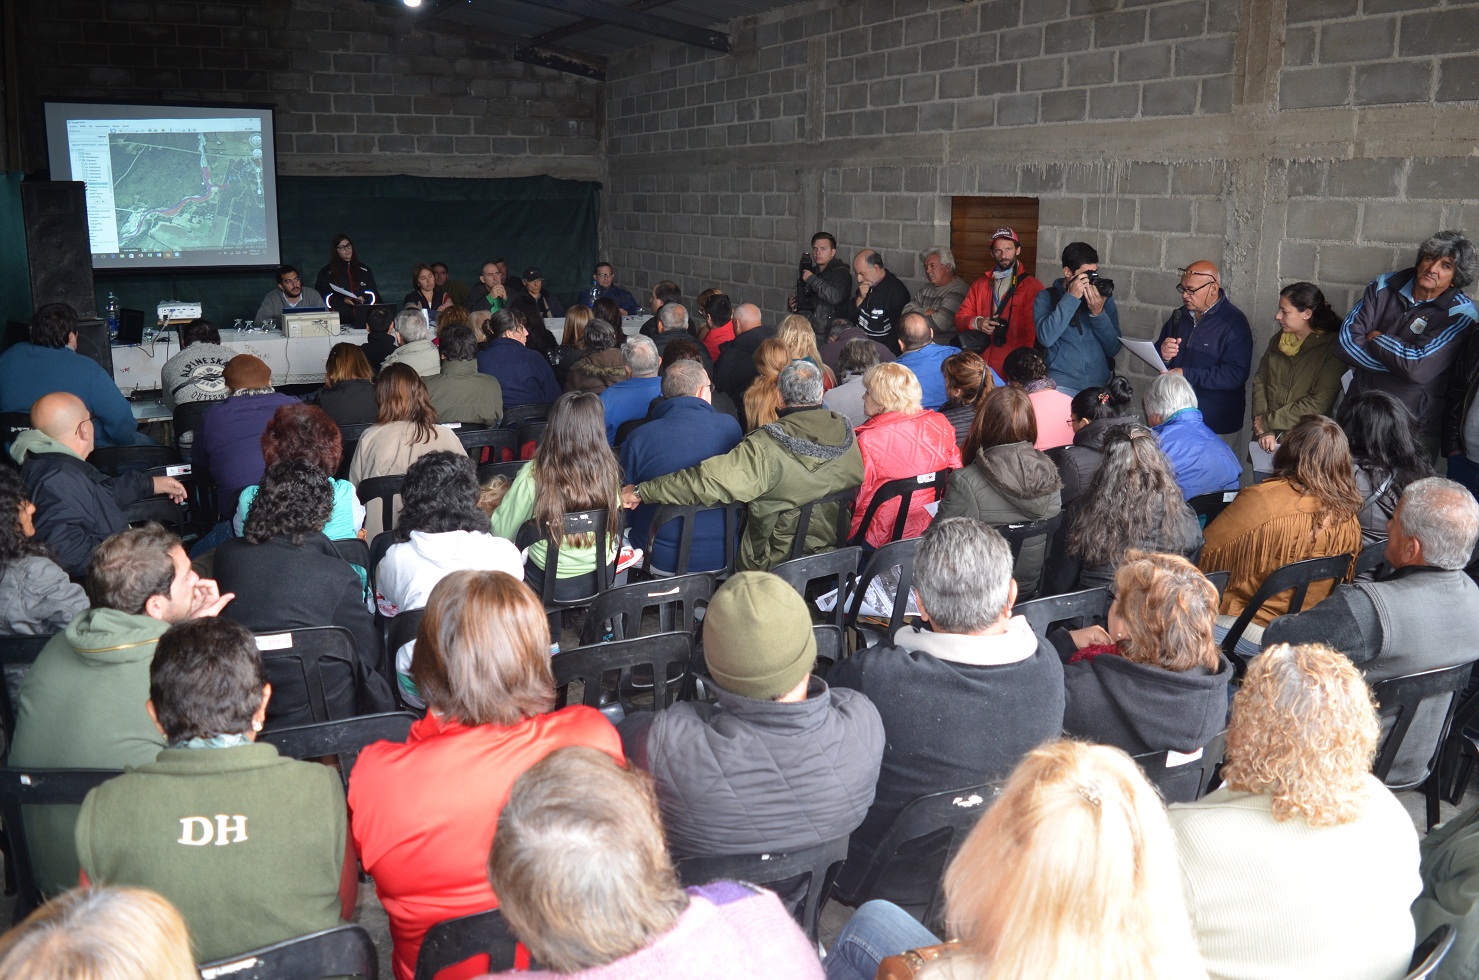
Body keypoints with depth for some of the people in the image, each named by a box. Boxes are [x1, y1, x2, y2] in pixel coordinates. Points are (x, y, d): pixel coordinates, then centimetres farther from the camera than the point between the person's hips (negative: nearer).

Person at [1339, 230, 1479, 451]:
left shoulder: (1461, 313, -9)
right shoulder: (1385, 285, 2)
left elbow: (1419, 368, -21)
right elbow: (1348, 341, -8)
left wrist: (1377, 339, -8)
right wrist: (1399, 363, -16)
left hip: (1412, 426, -3)